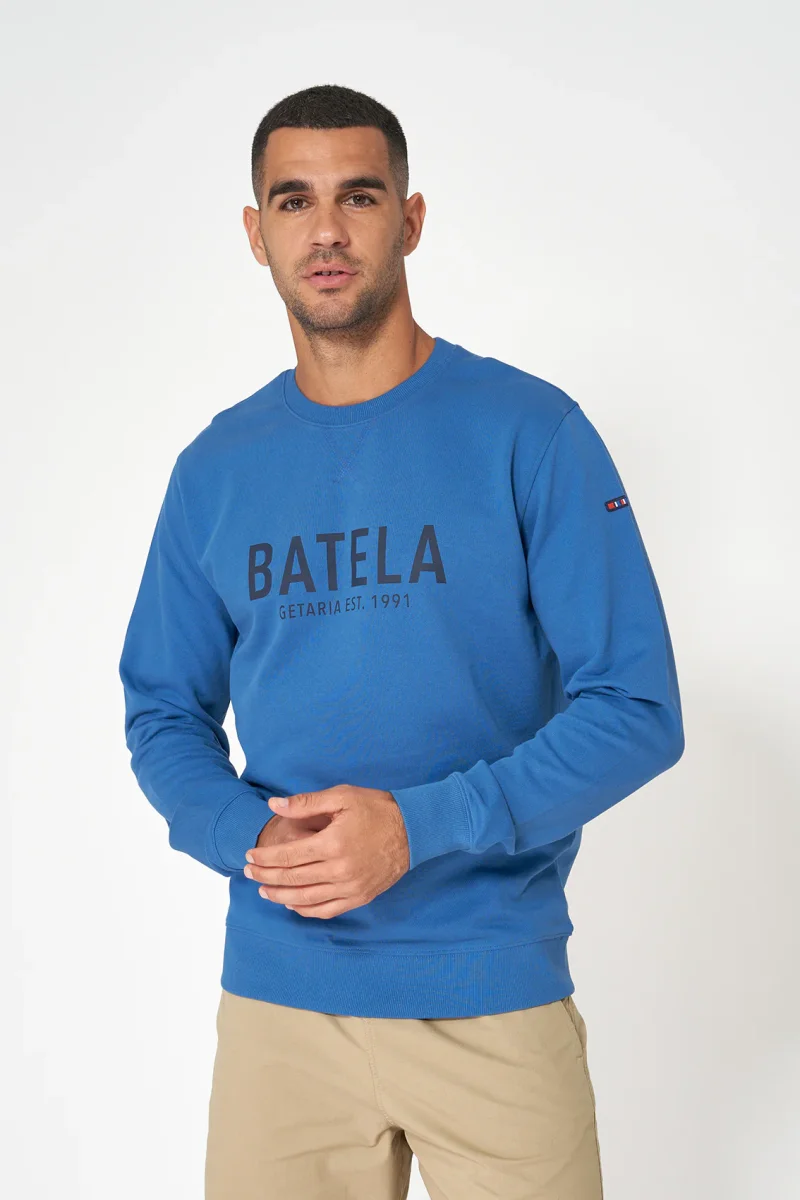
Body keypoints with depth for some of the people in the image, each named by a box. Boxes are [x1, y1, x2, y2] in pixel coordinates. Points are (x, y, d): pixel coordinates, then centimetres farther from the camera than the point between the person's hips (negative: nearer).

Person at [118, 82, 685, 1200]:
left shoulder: (531, 434, -6)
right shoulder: (216, 468, 5)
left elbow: (637, 709, -8)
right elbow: (164, 712, 11)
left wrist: (419, 825, -18)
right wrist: (251, 836, -9)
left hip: (496, 992, -2)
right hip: (276, 990, 3)